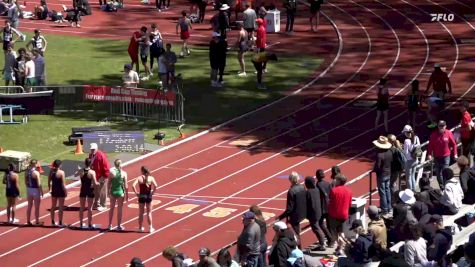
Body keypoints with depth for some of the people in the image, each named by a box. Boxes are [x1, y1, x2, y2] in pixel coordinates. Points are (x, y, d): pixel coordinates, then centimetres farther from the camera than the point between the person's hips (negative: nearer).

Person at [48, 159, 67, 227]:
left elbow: (49, 181, 4)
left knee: (53, 207, 16)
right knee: (61, 207, 3)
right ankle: (60, 223, 6)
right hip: (60, 191, -5)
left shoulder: (51, 172, -1)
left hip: (54, 191, 5)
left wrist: (50, 189, 15)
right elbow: (63, 184, -16)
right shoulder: (61, 172, -15)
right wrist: (65, 192, -8)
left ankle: (53, 222, 24)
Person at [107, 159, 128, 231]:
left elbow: (109, 184, -5)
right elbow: (125, 185, -6)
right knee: (119, 209, 8)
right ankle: (119, 226, 13)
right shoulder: (124, 173, -8)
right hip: (120, 192, -1)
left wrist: (108, 192, 4)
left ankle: (110, 225, 20)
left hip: (113, 192, 1)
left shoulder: (112, 172, -7)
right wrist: (127, 195, 2)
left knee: (112, 208, 15)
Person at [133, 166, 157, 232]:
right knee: (149, 213, 10)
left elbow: (133, 185, -19)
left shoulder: (139, 178, -6)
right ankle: (150, 228, 11)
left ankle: (140, 227, 20)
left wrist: (136, 193, -8)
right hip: (148, 196, 0)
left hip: (141, 196, 0)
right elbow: (155, 186, -19)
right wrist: (152, 192, -6)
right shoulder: (151, 178, -5)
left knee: (141, 213, 13)